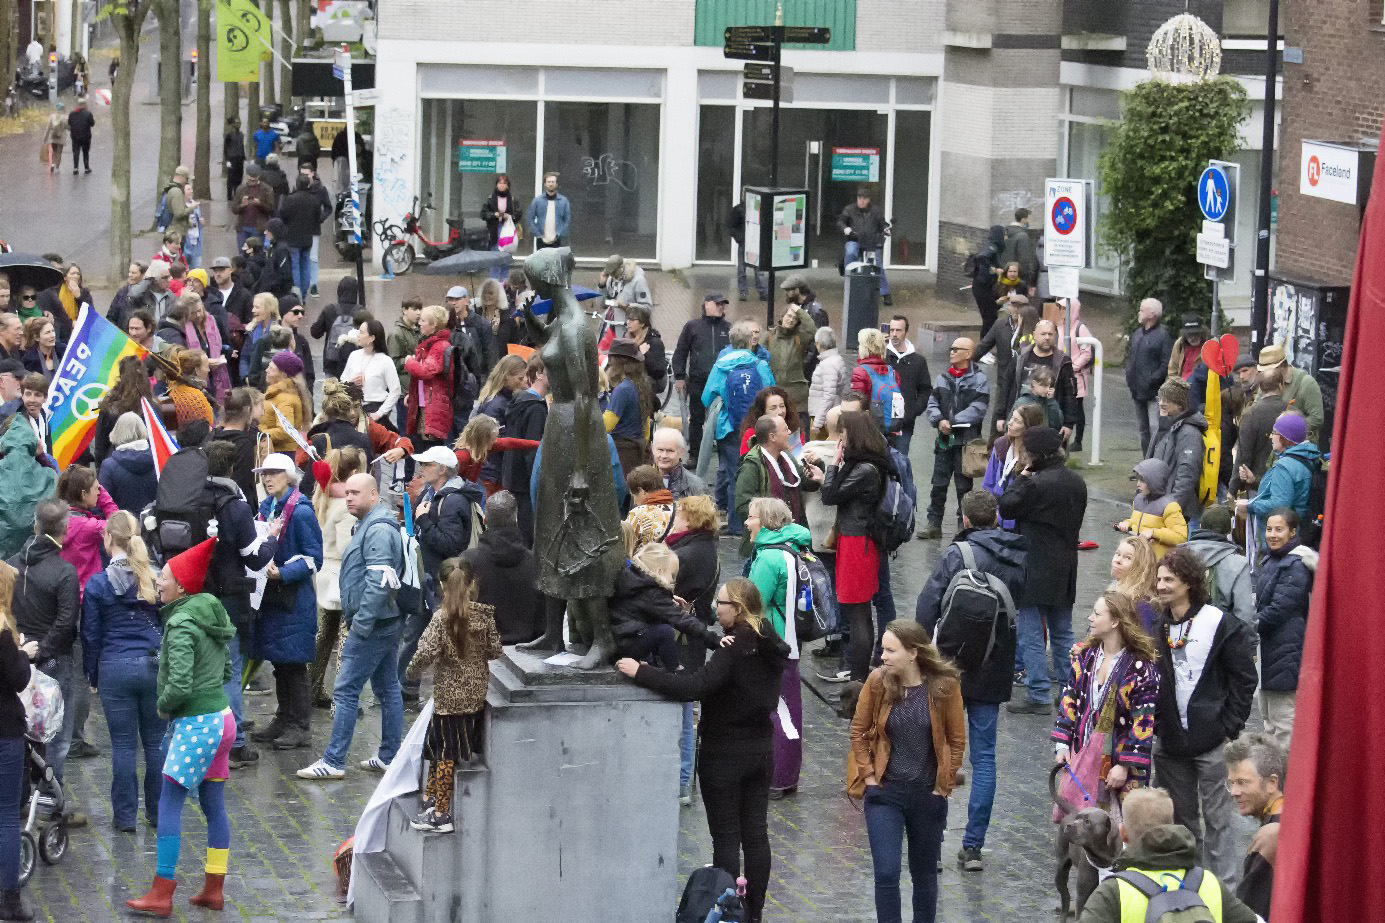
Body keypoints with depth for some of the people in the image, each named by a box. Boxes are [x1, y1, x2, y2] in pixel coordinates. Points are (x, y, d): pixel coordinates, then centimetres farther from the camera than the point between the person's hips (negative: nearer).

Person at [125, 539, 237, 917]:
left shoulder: (182, 625, -17)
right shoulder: (211, 615, 10)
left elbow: (180, 684, -25)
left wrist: (163, 705, -7)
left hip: (195, 724, -9)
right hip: (221, 718, 9)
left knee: (169, 805, -5)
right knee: (214, 806, 12)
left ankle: (161, 895, -5)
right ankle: (213, 890, 17)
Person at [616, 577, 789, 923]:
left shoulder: (733, 650, -22)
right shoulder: (769, 646, 3)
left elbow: (692, 687, -32)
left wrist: (640, 672, -30)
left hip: (724, 755, -7)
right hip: (760, 752, 8)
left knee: (726, 837, 0)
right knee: (755, 834, 11)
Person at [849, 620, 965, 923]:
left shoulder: (945, 685, -11)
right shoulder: (878, 682, -9)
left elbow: (957, 739, -1)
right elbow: (858, 731, 3)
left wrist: (944, 785, -2)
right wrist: (868, 774, -2)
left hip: (928, 796, 0)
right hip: (884, 793, 0)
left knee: (924, 873, 15)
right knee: (886, 874, -9)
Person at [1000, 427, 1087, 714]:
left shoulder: (1037, 484, -21)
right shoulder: (1076, 482, 5)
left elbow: (1006, 507, -11)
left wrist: (1022, 477, -3)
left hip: (1036, 570, -8)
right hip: (1066, 568, 8)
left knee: (1031, 634, -1)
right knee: (1062, 633, 17)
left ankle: (1038, 696, -1)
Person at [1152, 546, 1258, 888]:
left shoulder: (1221, 625, -8)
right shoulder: (1157, 626, 7)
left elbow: (1244, 680, -5)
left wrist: (1229, 728, -8)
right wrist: (1155, 724, 5)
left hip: (1210, 741, -5)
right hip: (1169, 740, 5)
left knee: (1216, 817, -2)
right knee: (1180, 818, 14)